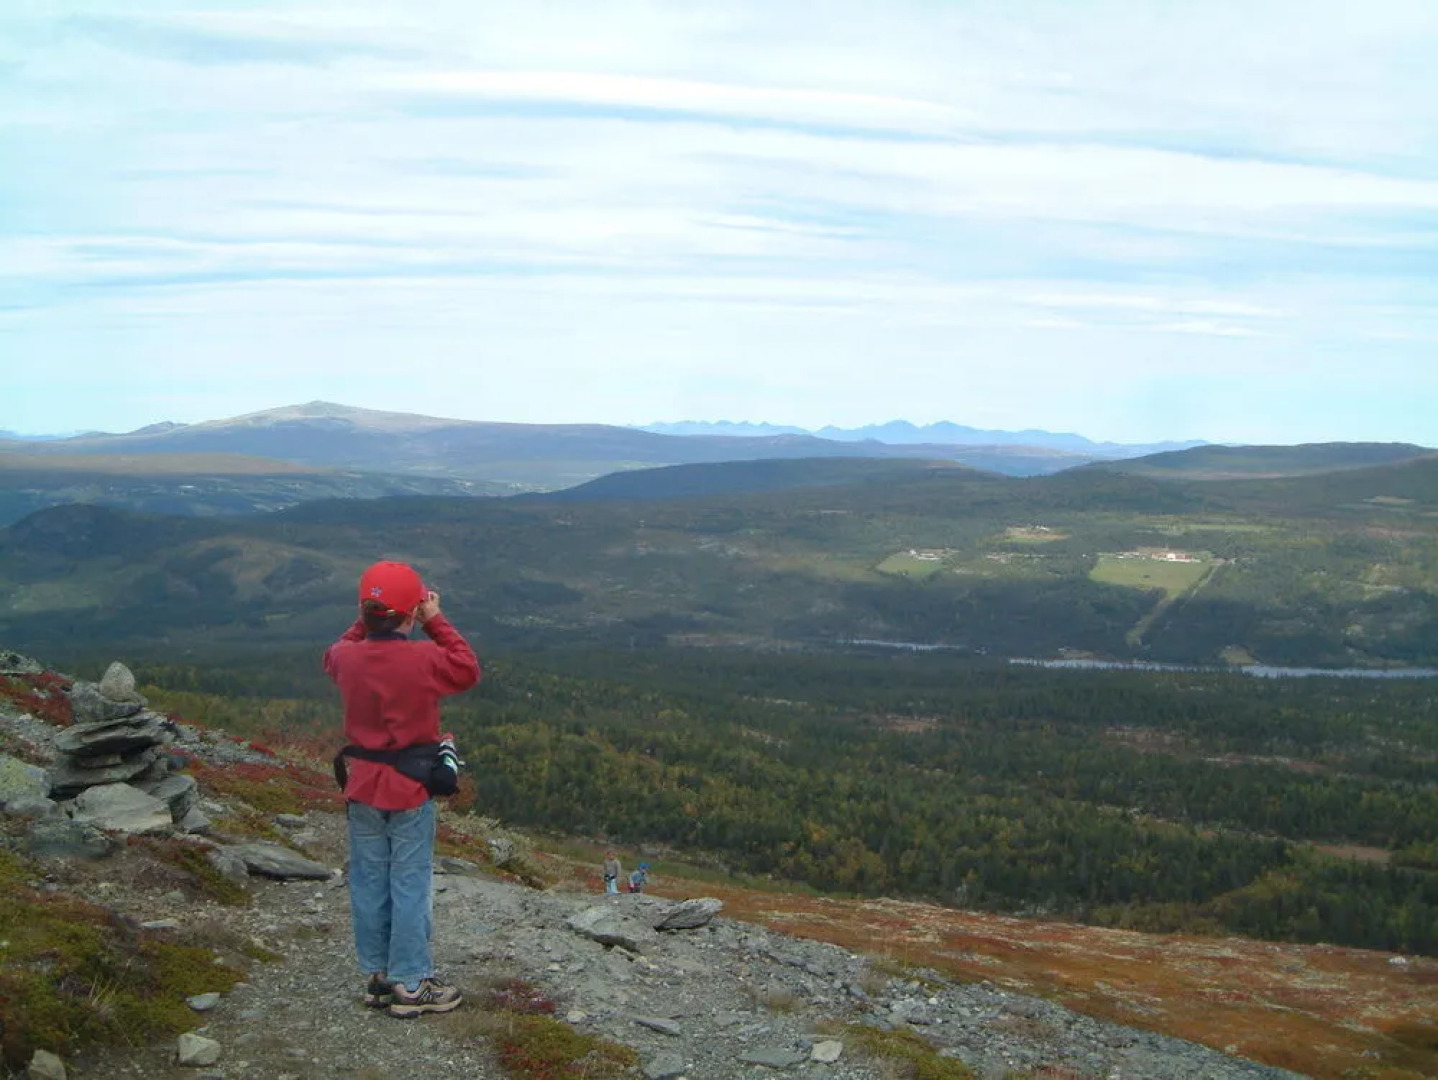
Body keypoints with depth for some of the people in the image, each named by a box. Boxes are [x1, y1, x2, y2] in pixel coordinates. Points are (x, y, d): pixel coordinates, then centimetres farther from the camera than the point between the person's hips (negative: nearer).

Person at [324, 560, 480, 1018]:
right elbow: (468, 670, 0)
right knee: (411, 885, 5)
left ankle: (377, 975, 24)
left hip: (362, 785, 4)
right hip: (410, 790, -4)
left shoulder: (348, 657, -8)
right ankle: (411, 985, 12)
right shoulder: (425, 659, -21)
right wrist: (436, 621, 0)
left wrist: (366, 619, 10)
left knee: (368, 882, 14)